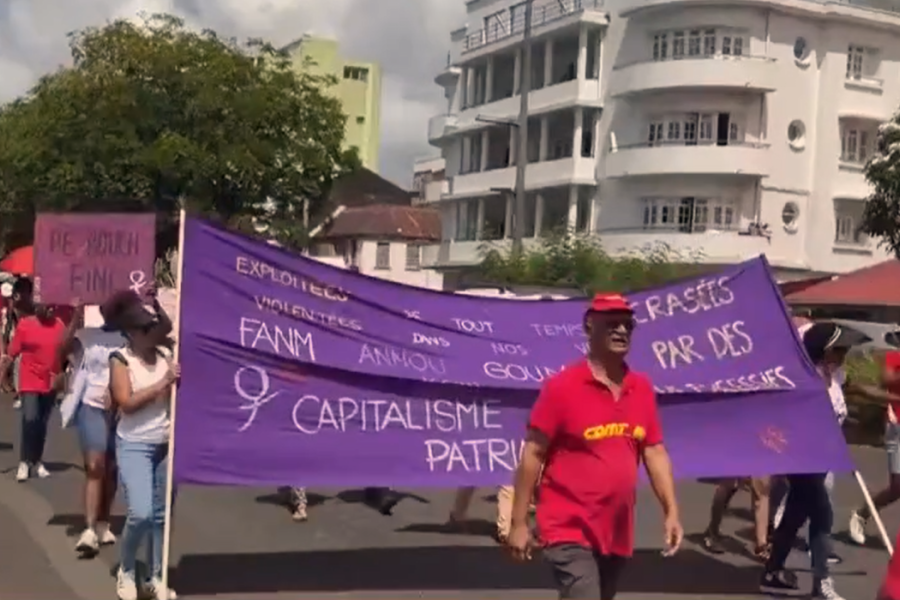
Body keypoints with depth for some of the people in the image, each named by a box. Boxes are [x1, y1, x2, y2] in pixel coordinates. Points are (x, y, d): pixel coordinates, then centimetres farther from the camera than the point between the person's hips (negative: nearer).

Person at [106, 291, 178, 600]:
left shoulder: (165, 354, 3)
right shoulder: (120, 359, -7)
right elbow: (127, 402, -18)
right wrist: (162, 383, -18)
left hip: (166, 444, 4)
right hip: (134, 446, -4)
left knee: (161, 515, 9)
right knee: (141, 513, -15)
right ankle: (125, 571, 11)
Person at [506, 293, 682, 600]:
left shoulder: (642, 389, 6)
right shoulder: (562, 386, -11)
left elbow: (655, 452, 10)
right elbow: (533, 455, -10)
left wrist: (671, 512, 2)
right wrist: (519, 523, -10)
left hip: (617, 533, 7)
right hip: (570, 531, -6)